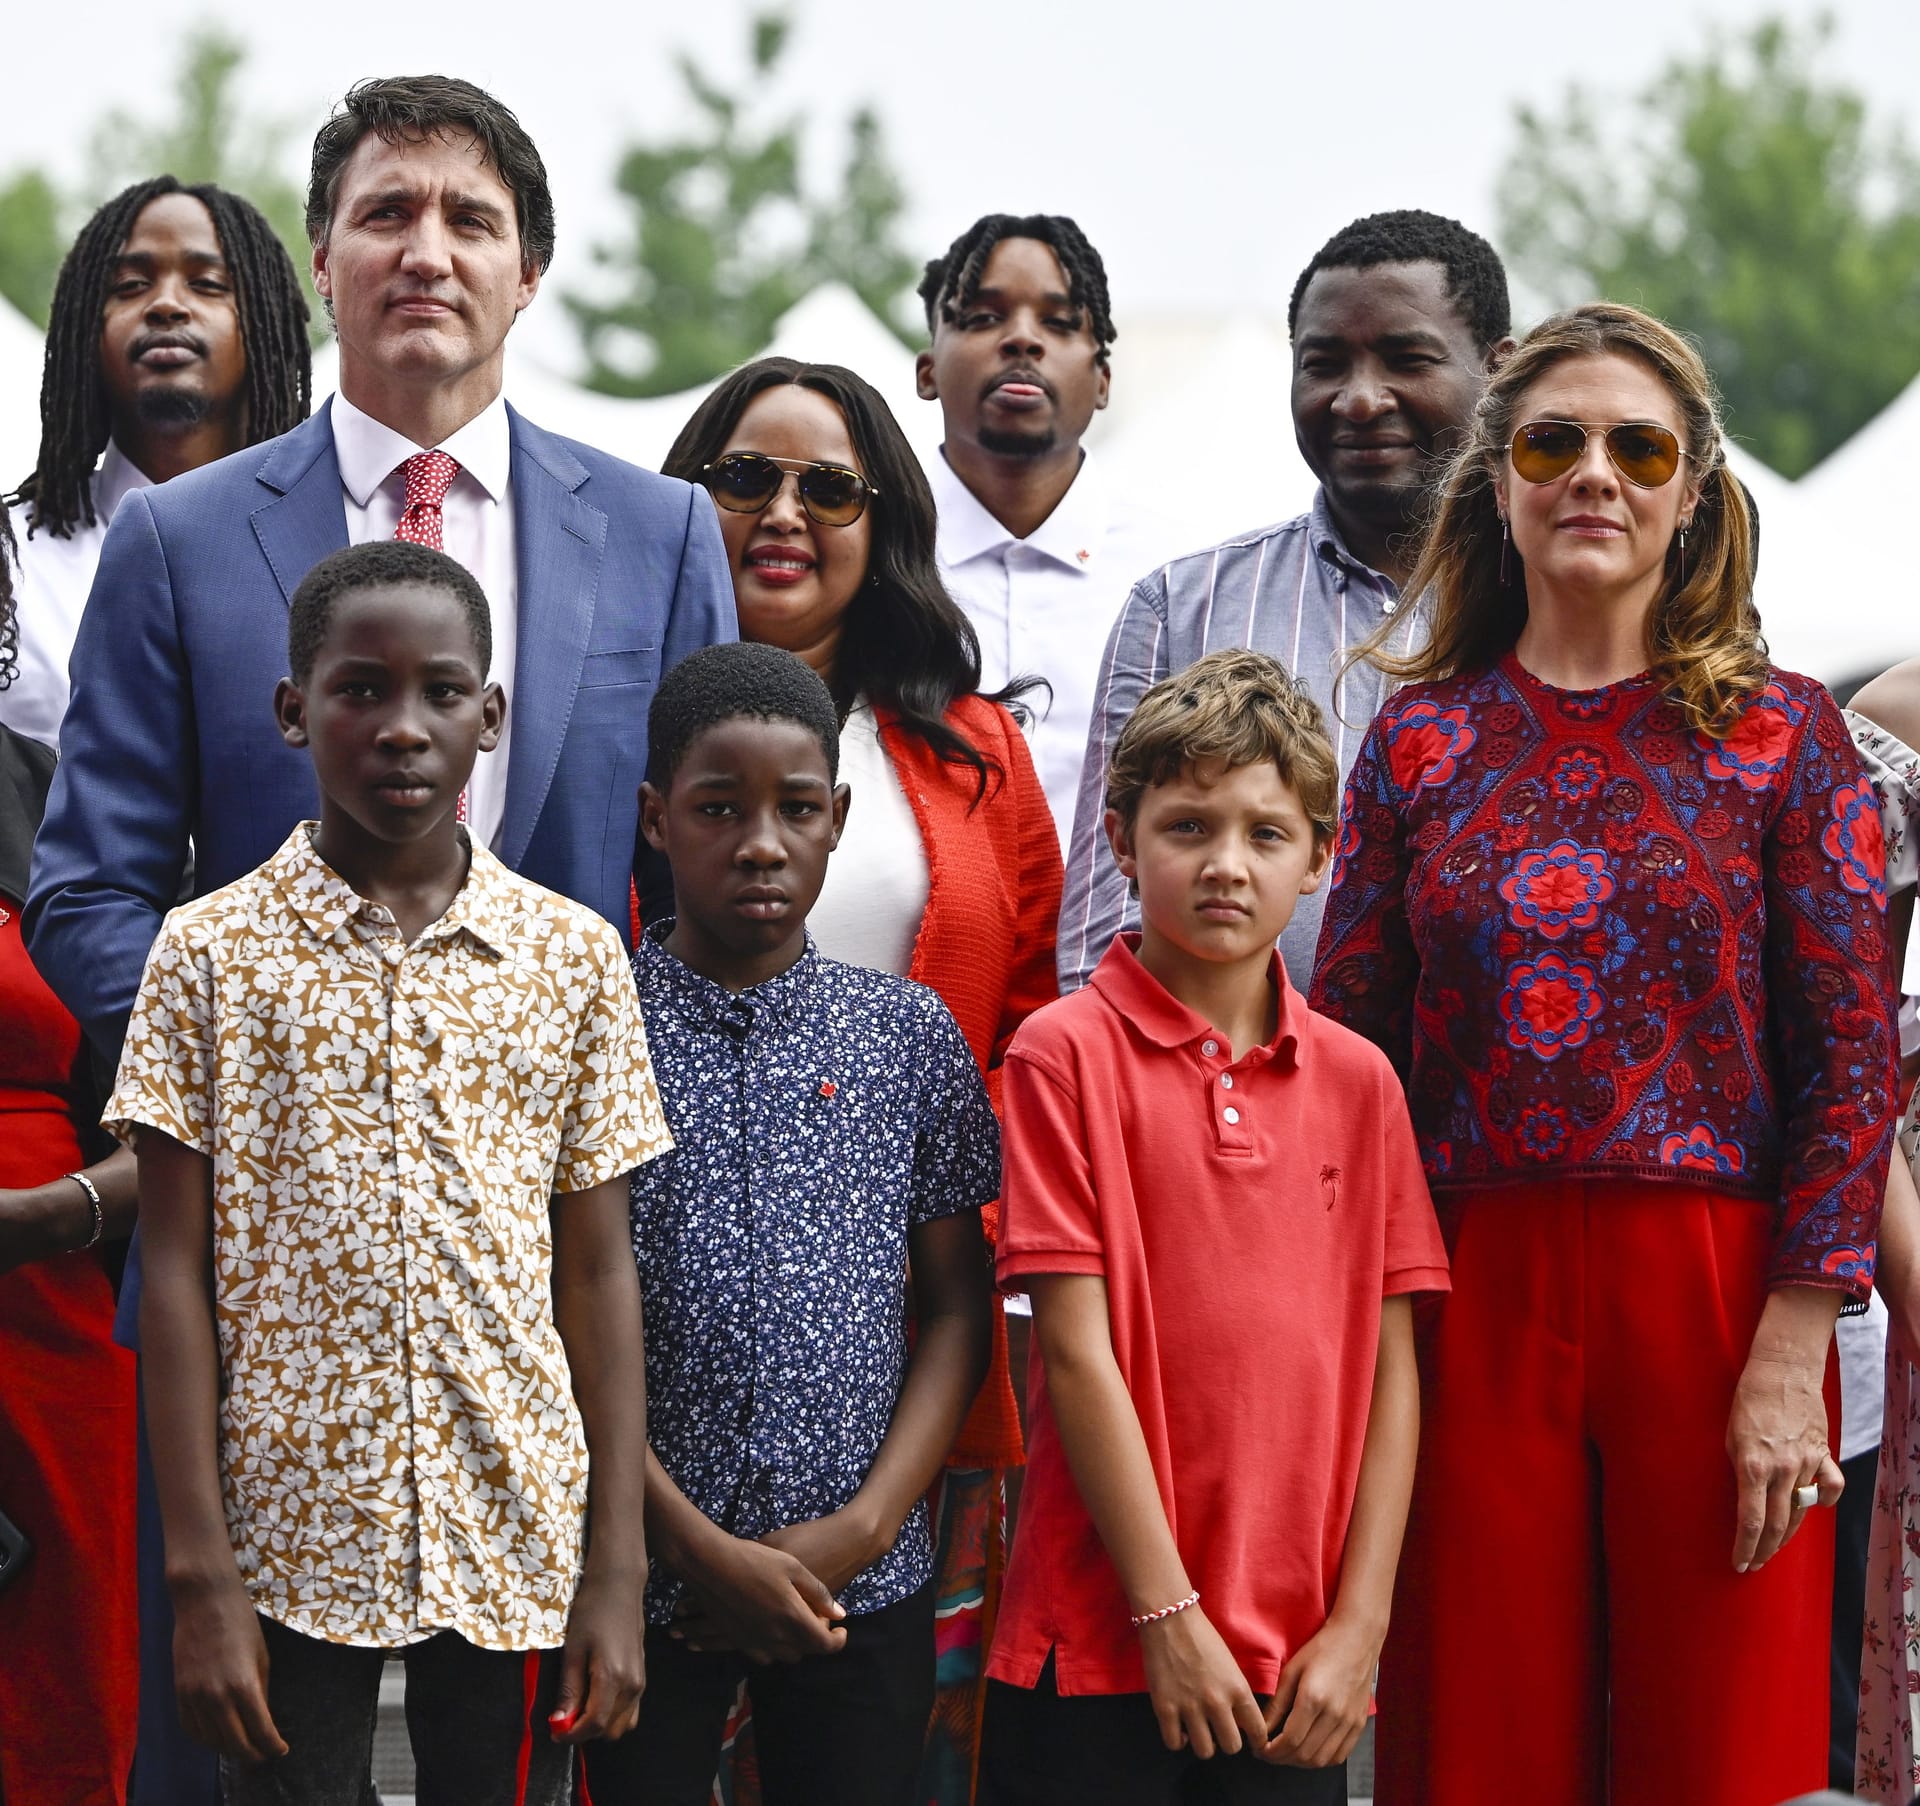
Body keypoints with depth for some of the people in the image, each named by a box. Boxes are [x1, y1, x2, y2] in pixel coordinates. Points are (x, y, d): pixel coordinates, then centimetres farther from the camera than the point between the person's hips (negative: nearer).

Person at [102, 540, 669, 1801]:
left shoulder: (574, 957, 3)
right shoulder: (213, 954, -1)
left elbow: (599, 1272, 5)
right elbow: (178, 1274, -1)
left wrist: (618, 1566, 1)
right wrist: (200, 1572, -7)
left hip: (518, 1540, 1)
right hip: (291, 1540, -1)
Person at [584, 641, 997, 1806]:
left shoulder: (910, 1034, 4)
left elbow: (958, 1307, 6)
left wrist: (866, 1526, -6)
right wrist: (701, 1548, -10)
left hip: (865, 1584, 2)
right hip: (644, 1576, -2)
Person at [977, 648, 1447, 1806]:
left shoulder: (1359, 1082, 7)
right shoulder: (1069, 1054, -4)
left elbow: (1392, 1367, 6)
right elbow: (1077, 1351, -8)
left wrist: (1360, 1625, -1)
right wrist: (1169, 1613, -10)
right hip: (1103, 1652, -3)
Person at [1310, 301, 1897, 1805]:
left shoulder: (1782, 735, 2)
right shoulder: (1422, 739, 8)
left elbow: (1854, 1063, -2)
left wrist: (1790, 1357, -10)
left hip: (1716, 1292, -1)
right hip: (1470, 1301, 2)